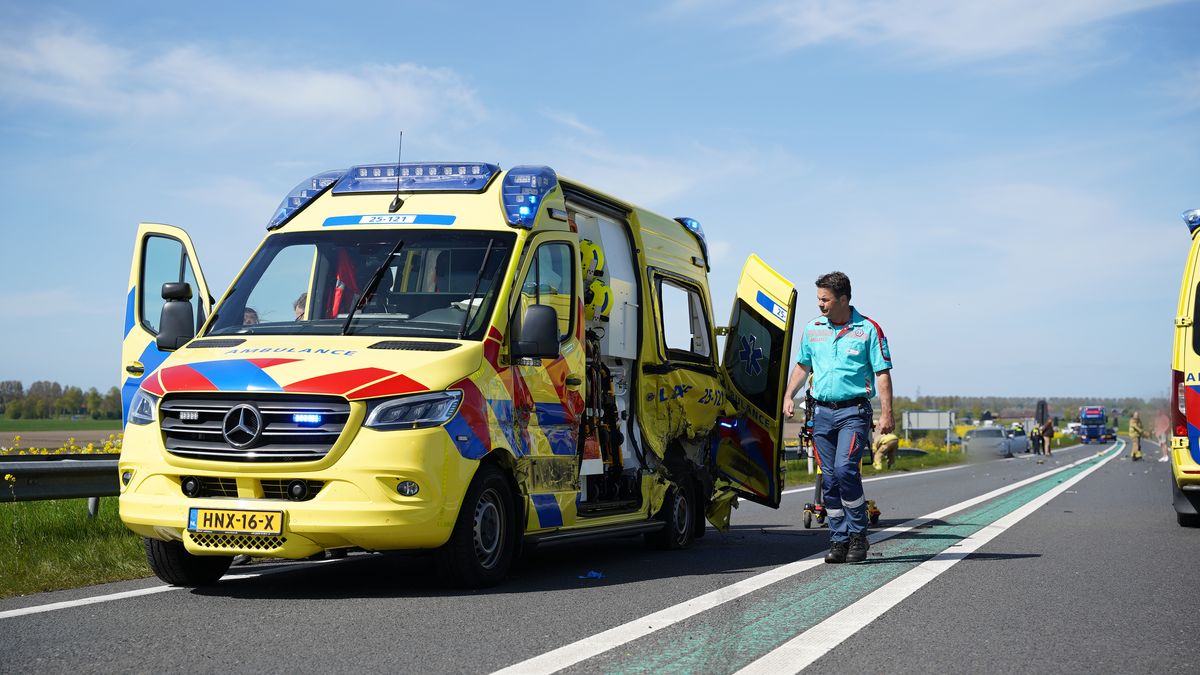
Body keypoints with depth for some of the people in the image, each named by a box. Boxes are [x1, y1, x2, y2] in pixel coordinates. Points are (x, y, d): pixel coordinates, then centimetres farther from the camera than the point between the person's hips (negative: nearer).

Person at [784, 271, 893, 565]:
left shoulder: (868, 330, -3)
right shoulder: (812, 329, 10)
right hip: (822, 411, 5)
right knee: (829, 478, 4)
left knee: (845, 469, -19)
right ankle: (839, 540, 12)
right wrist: (789, 395, 7)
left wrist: (886, 413, -9)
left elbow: (882, 373, -3)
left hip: (854, 411, -5)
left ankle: (858, 535, -5)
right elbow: (802, 366, 21)